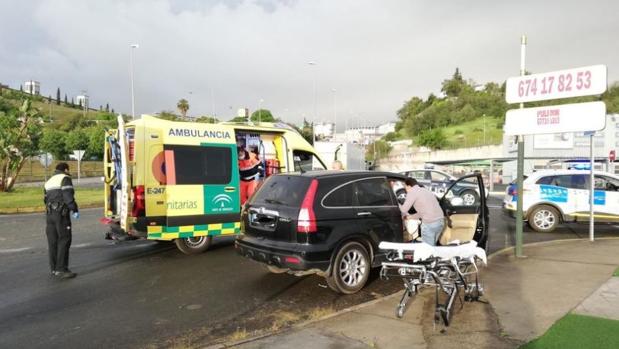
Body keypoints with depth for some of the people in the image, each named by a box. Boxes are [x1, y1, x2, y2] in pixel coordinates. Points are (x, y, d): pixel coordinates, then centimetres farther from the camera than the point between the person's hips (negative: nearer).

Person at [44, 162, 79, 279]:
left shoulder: (49, 182, 22)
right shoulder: (65, 179, -2)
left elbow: (46, 200, 20)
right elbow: (68, 196, -14)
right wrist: (75, 210, -12)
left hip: (49, 214, 8)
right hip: (61, 213, -8)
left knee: (52, 241, 9)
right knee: (64, 240, -7)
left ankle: (54, 269, 13)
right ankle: (61, 269, -10)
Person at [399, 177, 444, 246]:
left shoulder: (412, 192, -3)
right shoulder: (425, 190, 23)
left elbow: (404, 210, -4)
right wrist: (410, 217, 33)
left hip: (429, 223, -8)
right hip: (440, 221, 8)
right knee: (432, 245, 20)